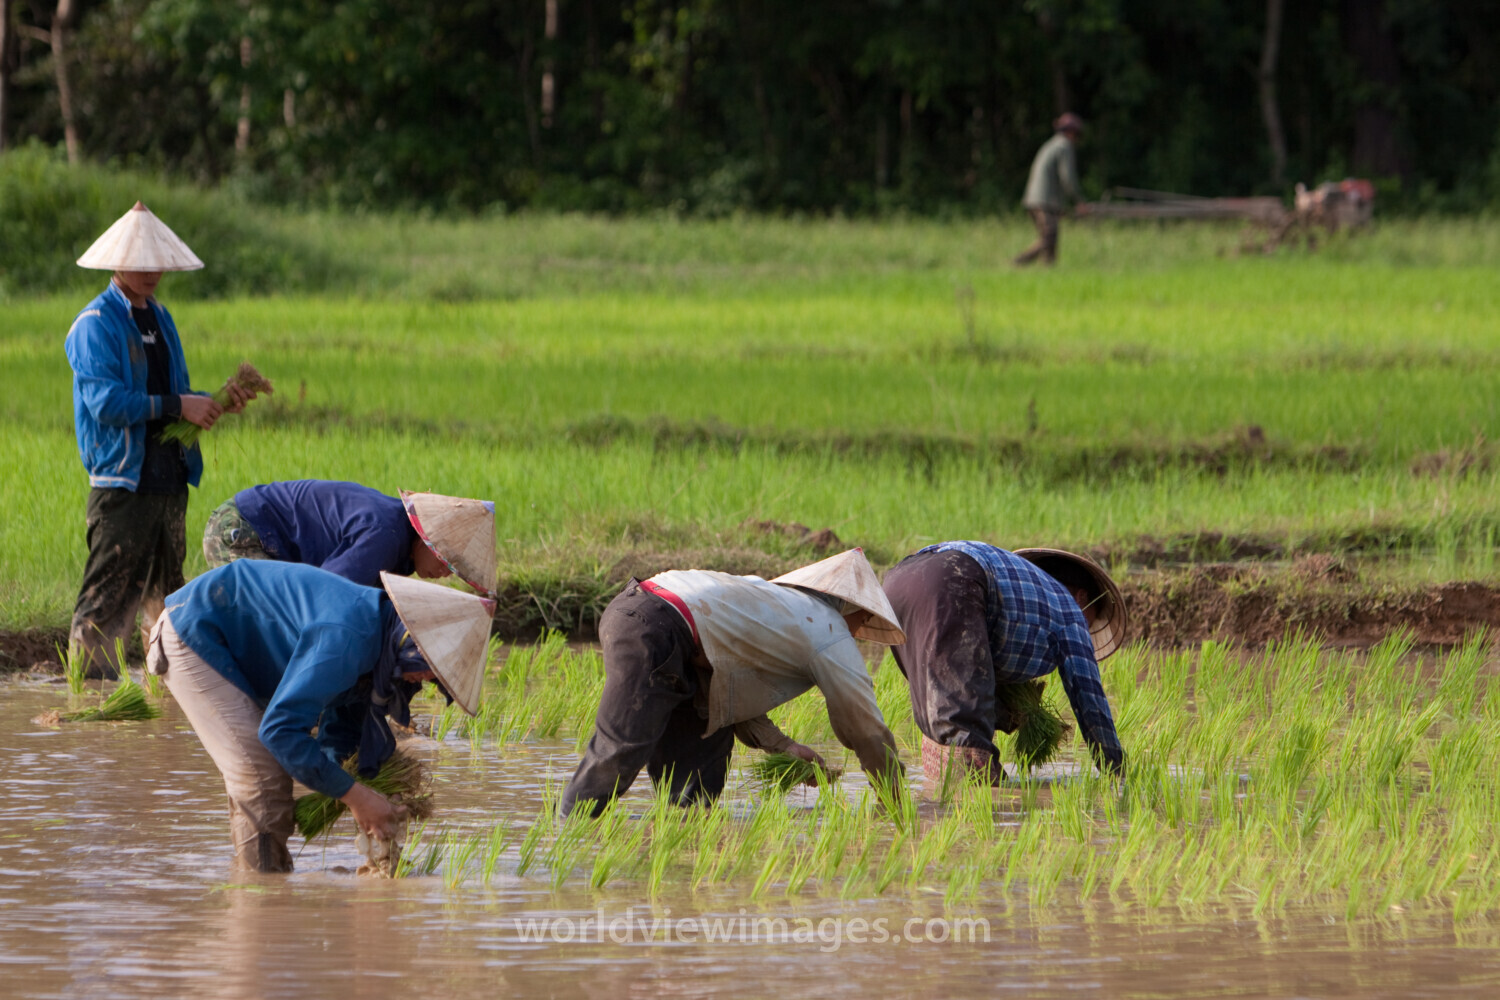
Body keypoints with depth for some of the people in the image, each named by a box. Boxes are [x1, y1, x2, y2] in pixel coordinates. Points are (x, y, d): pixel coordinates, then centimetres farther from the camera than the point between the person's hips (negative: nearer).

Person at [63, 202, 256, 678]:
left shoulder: (159, 319, 17)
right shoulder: (95, 325, -9)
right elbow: (106, 402, -20)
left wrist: (217, 404, 1)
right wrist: (178, 406, -21)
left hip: (168, 477, 8)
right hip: (121, 482, -8)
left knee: (166, 593, 12)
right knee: (109, 595, -8)